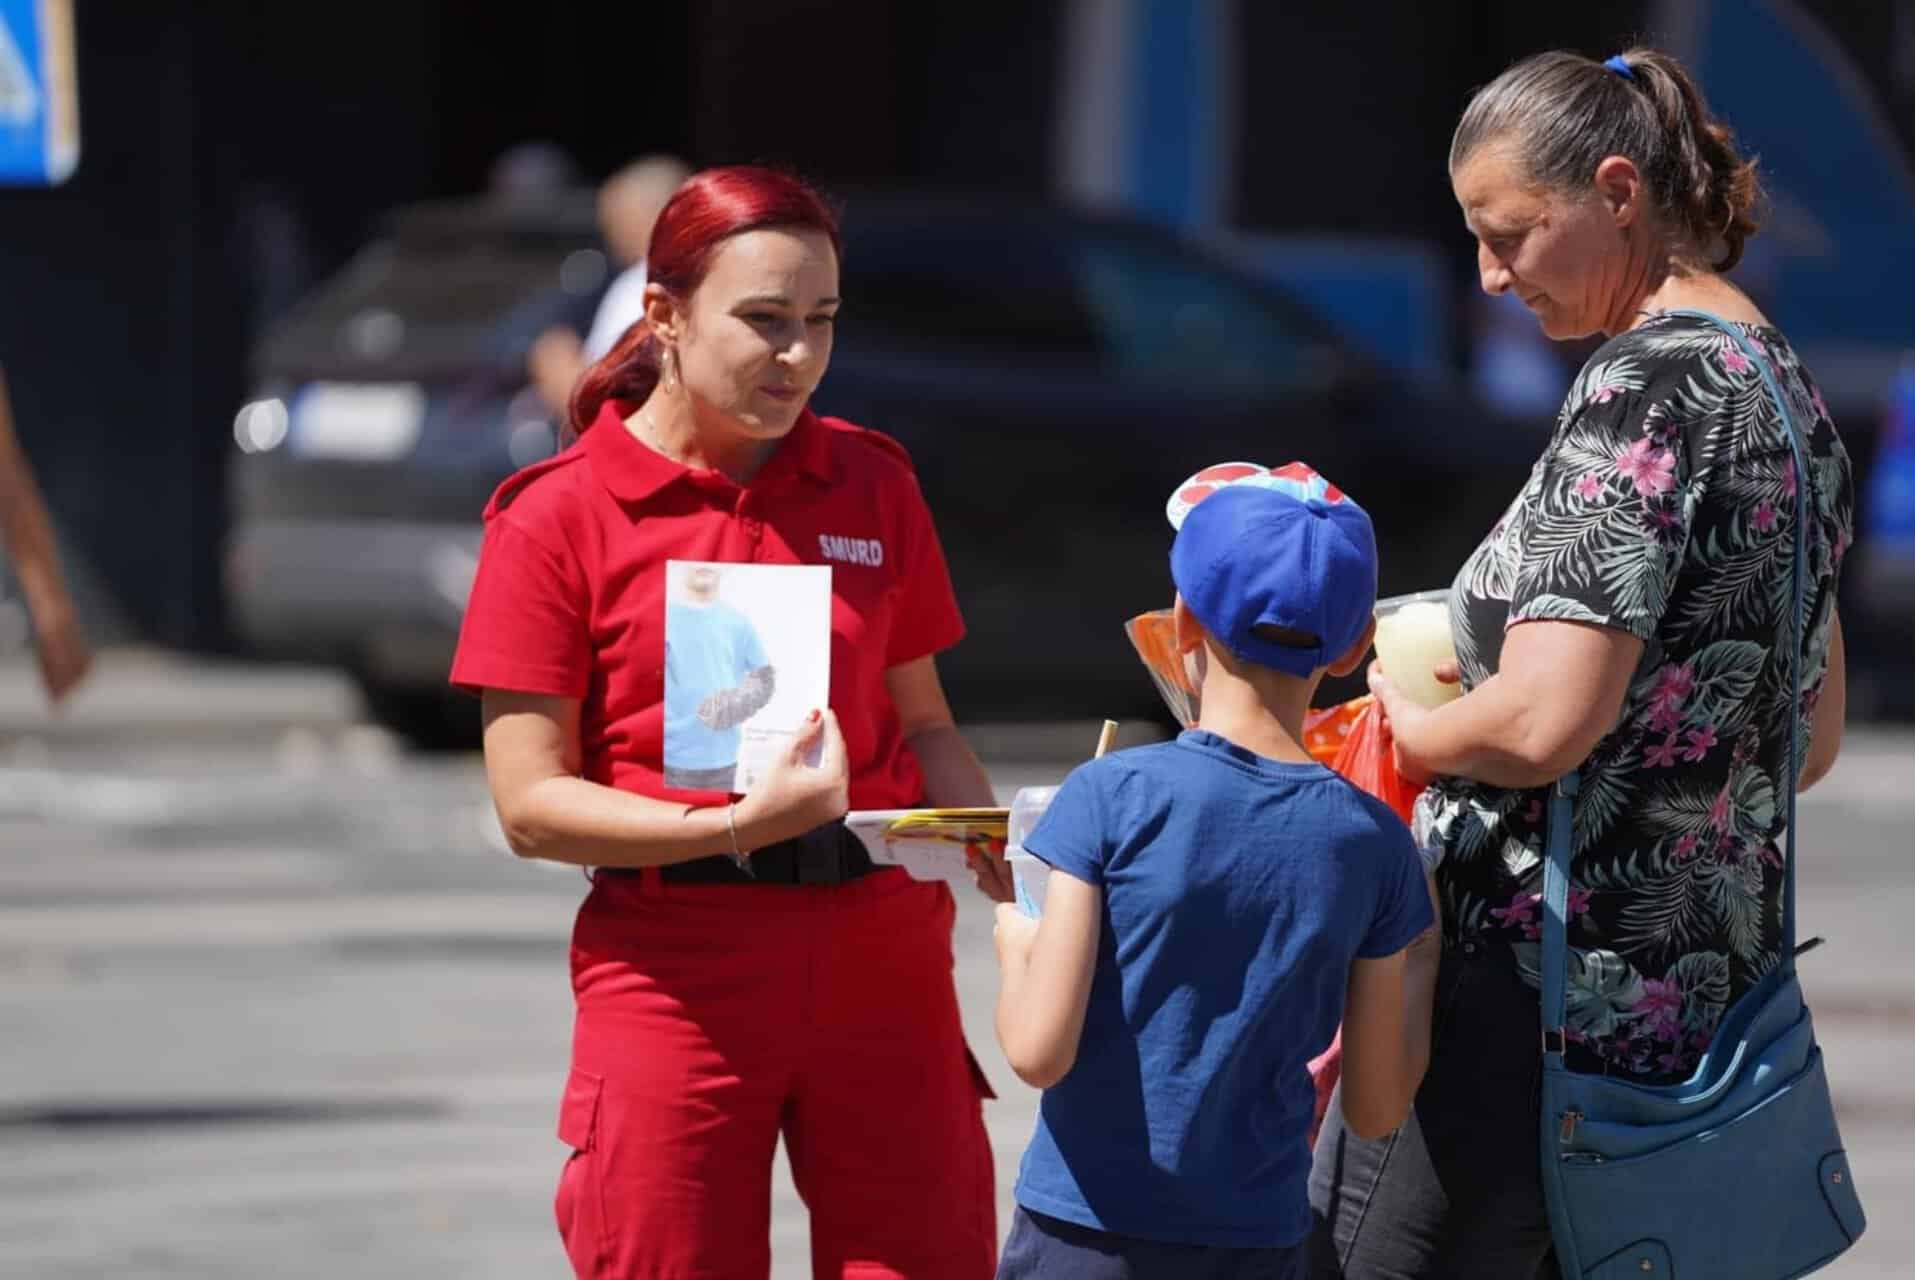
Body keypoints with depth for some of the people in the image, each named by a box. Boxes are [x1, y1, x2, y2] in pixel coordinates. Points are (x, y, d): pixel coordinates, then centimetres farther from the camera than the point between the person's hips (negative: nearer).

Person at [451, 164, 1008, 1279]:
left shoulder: (872, 485, 9)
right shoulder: (559, 517, -3)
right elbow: (530, 802, -6)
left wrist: (1005, 863, -4)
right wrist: (735, 823, -20)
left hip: (882, 952, 3)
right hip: (674, 968, -3)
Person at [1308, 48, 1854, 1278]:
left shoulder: (1644, 385, -15)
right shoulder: (1784, 385, 14)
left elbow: (1542, 724, -22)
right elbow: (1813, 737, 22)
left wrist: (1406, 727, -4)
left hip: (1532, 984, -10)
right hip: (1708, 981, 10)